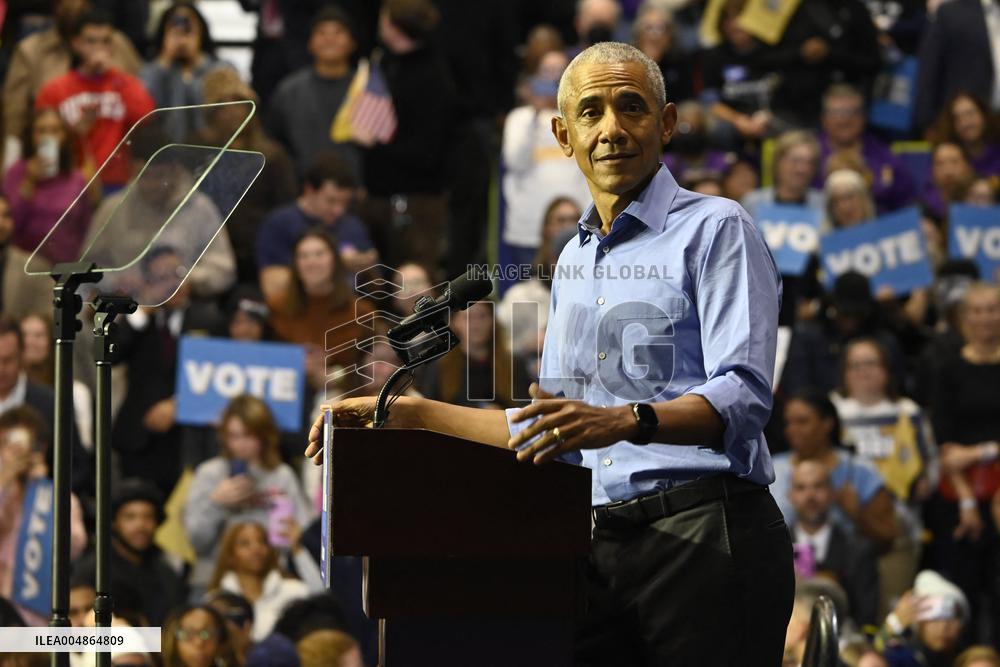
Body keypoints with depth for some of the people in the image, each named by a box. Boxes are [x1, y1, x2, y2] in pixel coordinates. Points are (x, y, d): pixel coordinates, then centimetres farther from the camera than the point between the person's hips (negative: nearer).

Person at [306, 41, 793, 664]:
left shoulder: (715, 228, -1)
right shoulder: (575, 260, 24)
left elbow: (743, 396, -14)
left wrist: (627, 422, -30)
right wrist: (408, 413, 24)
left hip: (705, 536, -6)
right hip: (601, 548, 7)